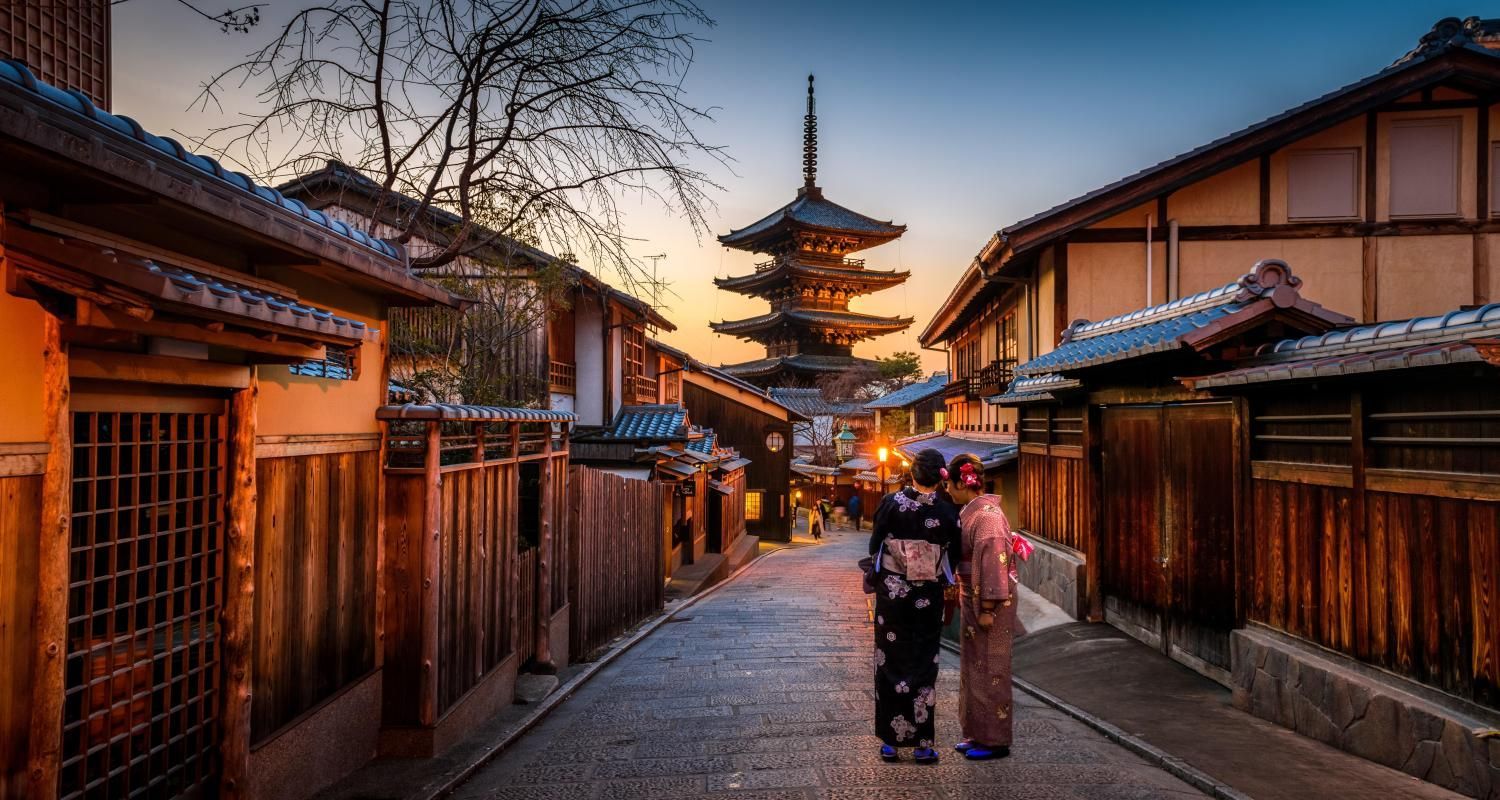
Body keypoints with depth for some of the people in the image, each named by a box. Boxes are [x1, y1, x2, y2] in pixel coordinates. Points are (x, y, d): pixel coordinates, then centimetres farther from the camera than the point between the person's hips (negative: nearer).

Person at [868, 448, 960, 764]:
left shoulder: (891, 502, -10)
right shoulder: (947, 512, -8)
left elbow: (874, 545, -3)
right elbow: (953, 557, 1)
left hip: (891, 593, 0)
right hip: (928, 598, 0)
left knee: (890, 663, 9)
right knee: (923, 666, 10)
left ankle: (891, 742, 15)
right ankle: (922, 744, 13)